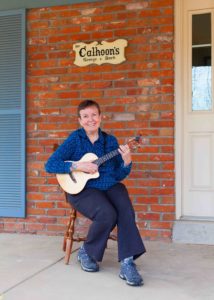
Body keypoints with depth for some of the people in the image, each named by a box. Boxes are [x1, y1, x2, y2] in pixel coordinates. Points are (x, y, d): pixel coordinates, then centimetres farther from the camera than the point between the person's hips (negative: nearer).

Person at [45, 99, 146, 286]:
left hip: (109, 186, 3)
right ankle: (87, 252, -2)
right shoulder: (75, 139, 0)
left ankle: (127, 263, -25)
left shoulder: (110, 140, 9)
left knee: (126, 210, -27)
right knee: (107, 214, -30)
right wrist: (78, 166, -19)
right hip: (83, 189, -3)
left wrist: (126, 162, -14)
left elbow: (119, 175, 7)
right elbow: (50, 165, -8)